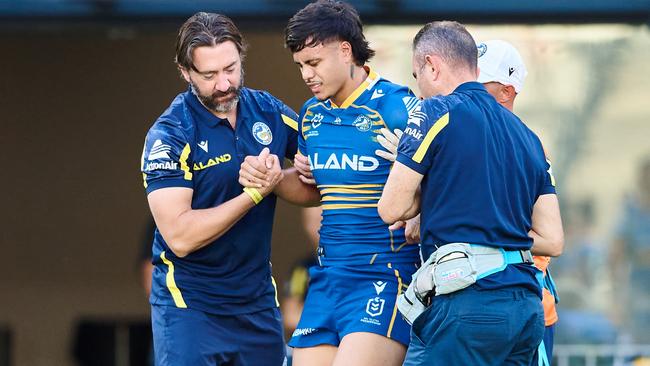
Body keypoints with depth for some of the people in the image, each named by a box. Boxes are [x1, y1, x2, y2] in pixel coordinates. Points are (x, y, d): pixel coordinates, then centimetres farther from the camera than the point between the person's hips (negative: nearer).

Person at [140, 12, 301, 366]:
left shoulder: (269, 111, 1)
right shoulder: (167, 136, -13)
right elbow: (180, 237, -20)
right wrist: (254, 193, -20)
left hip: (258, 300, 5)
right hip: (189, 305, -5)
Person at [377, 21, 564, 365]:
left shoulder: (436, 112, -2)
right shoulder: (525, 134, 20)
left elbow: (392, 209, -2)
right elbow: (552, 241, 16)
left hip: (466, 302, -8)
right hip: (527, 307, 8)